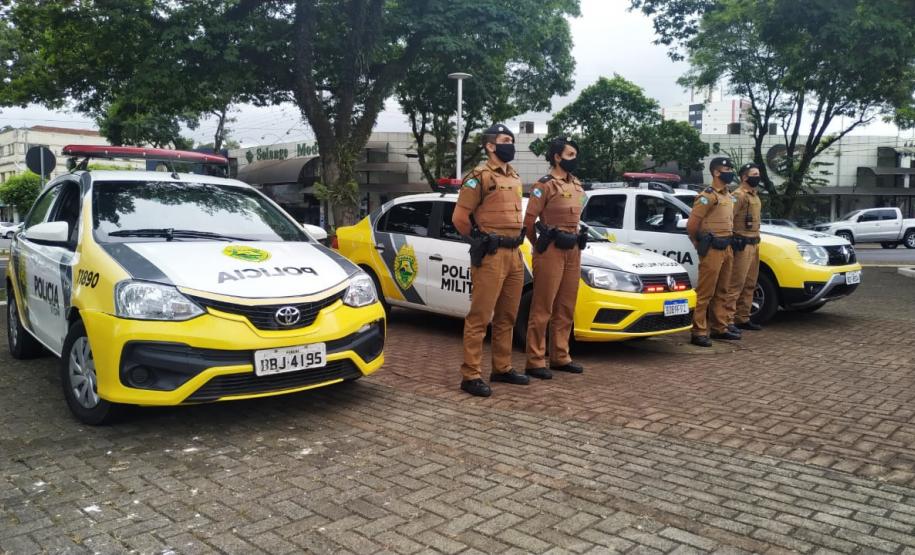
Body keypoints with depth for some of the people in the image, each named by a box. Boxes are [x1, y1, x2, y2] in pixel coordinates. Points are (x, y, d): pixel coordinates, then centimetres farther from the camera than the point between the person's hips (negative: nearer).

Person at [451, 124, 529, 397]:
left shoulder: (514, 177, 17)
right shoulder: (480, 177, -8)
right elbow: (460, 217, -10)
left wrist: (514, 242, 15)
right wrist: (481, 240, 1)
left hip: (515, 254, 8)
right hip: (491, 256, -8)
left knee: (507, 317, 14)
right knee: (479, 317, -6)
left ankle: (502, 368, 25)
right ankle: (470, 375, -1)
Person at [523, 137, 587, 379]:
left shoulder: (577, 185, 16)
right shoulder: (545, 185, -8)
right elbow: (529, 222, -7)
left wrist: (577, 243, 16)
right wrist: (540, 247, 4)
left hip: (573, 251, 8)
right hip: (551, 251, -8)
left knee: (565, 309, 12)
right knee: (542, 309, -4)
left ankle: (560, 357, 22)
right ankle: (535, 362, 1)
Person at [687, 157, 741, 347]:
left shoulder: (729, 196, 16)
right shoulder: (708, 196, -12)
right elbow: (691, 225, -13)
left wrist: (728, 243, 14)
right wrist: (701, 245, -1)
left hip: (726, 249, 9)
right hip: (712, 251, -9)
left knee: (722, 292, 14)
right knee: (705, 292, -7)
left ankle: (720, 328, 24)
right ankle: (698, 332, -4)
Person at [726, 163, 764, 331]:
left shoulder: (754, 196, 20)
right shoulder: (739, 195, -11)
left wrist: (756, 240, 19)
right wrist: (734, 242, -22)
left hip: (754, 244, 10)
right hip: (742, 245, -10)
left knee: (749, 285, 12)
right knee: (736, 284, -10)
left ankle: (742, 319, 20)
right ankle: (728, 320, -9)